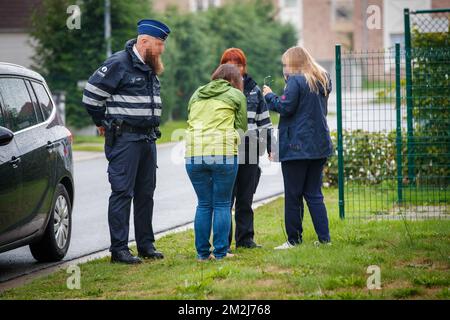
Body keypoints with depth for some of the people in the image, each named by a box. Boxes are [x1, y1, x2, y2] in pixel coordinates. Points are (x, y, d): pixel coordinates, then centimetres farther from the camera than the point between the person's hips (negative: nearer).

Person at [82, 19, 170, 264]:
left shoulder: (151, 69, 13)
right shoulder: (118, 64, -13)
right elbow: (91, 94, -12)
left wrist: (151, 129, 17)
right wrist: (103, 123, 0)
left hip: (148, 138, 8)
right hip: (124, 139, -8)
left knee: (145, 193, 12)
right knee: (122, 193, -7)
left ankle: (146, 245, 20)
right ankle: (119, 249, -6)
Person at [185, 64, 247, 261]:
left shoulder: (197, 95, 22)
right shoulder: (236, 95, 8)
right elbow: (241, 126, 9)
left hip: (194, 153, 4)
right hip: (223, 152, -4)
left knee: (204, 204, 10)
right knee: (222, 204, 3)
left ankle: (202, 252, 9)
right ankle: (220, 252, 0)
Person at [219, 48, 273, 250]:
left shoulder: (253, 89, 11)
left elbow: (264, 120, 16)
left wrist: (269, 146, 12)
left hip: (249, 151, 3)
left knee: (246, 198, 9)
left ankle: (245, 238, 15)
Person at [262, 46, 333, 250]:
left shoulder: (296, 81, -11)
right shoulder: (322, 80, 14)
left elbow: (285, 107, -16)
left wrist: (269, 96, 0)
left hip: (296, 146, -8)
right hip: (319, 146, 8)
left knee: (293, 195, 0)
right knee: (314, 194, 12)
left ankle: (294, 239, 2)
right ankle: (324, 238, 7)